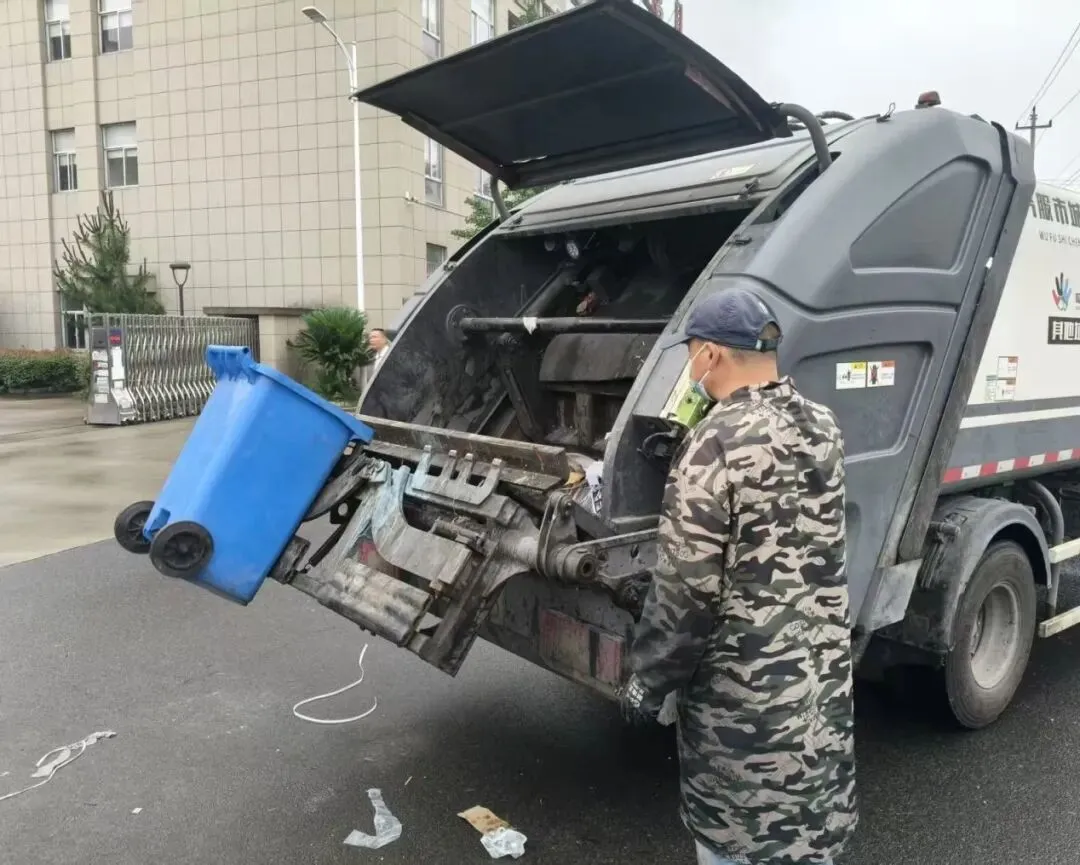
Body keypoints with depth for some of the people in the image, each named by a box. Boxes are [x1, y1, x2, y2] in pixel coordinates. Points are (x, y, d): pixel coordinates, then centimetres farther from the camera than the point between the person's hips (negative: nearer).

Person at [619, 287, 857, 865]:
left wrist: (647, 681, -8)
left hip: (742, 688, -7)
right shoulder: (822, 428, 2)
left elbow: (686, 589, -21)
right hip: (823, 675, 7)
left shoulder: (717, 442, -22)